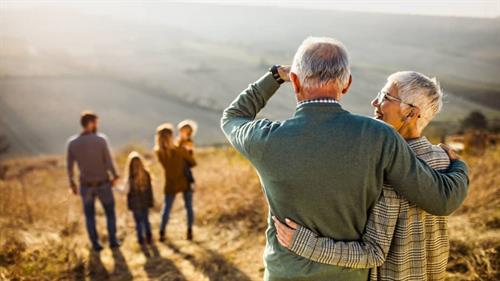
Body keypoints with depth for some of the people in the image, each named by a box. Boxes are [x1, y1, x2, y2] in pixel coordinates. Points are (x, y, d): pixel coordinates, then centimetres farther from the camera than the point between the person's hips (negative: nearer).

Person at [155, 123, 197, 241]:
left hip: (171, 185, 2)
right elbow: (193, 163, -9)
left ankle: (162, 233, 19)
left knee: (166, 208, 17)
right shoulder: (181, 150, -23)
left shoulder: (159, 152, -14)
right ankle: (189, 232, 17)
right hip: (185, 183, -2)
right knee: (189, 207, 14)